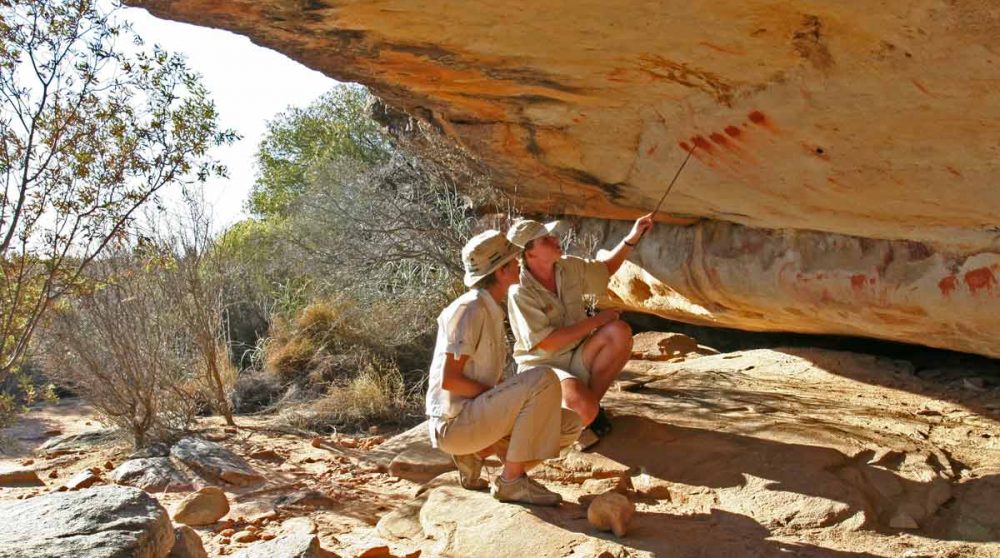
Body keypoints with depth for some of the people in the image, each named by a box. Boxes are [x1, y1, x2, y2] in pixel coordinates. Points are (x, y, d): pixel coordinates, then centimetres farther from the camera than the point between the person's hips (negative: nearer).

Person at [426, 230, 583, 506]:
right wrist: (500, 395, -15)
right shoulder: (470, 308, -15)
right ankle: (512, 480, -16)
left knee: (570, 426, 4)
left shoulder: (492, 310, 14)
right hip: (453, 422, -9)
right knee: (544, 380, -24)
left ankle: (475, 454, 7)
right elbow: (448, 379, -21)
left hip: (477, 416, 9)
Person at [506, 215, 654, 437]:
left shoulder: (569, 267, -1)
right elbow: (547, 342, -24)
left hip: (577, 359, 7)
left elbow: (606, 268, 19)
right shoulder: (520, 293, -21)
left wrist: (632, 238, 5)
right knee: (583, 412, -34)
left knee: (620, 332, -19)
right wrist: (596, 321, -18)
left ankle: (592, 400, -4)